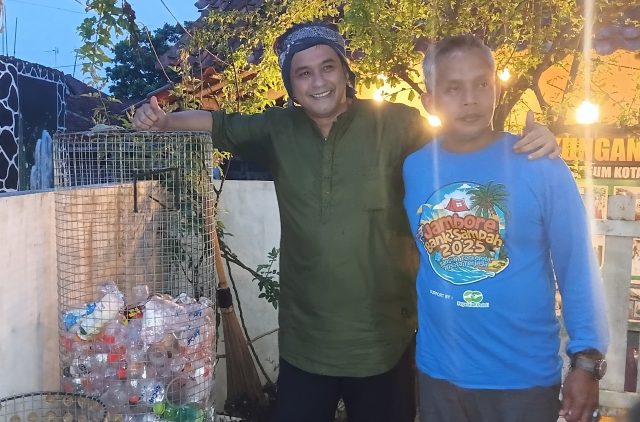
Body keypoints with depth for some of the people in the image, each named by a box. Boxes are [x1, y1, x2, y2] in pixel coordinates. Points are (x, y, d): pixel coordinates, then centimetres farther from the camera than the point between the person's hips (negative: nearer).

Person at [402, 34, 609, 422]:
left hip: (525, 378, -2)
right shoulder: (412, 166, -5)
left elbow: (578, 270, -8)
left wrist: (587, 361, -9)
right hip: (438, 373, 2)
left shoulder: (541, 165, -11)